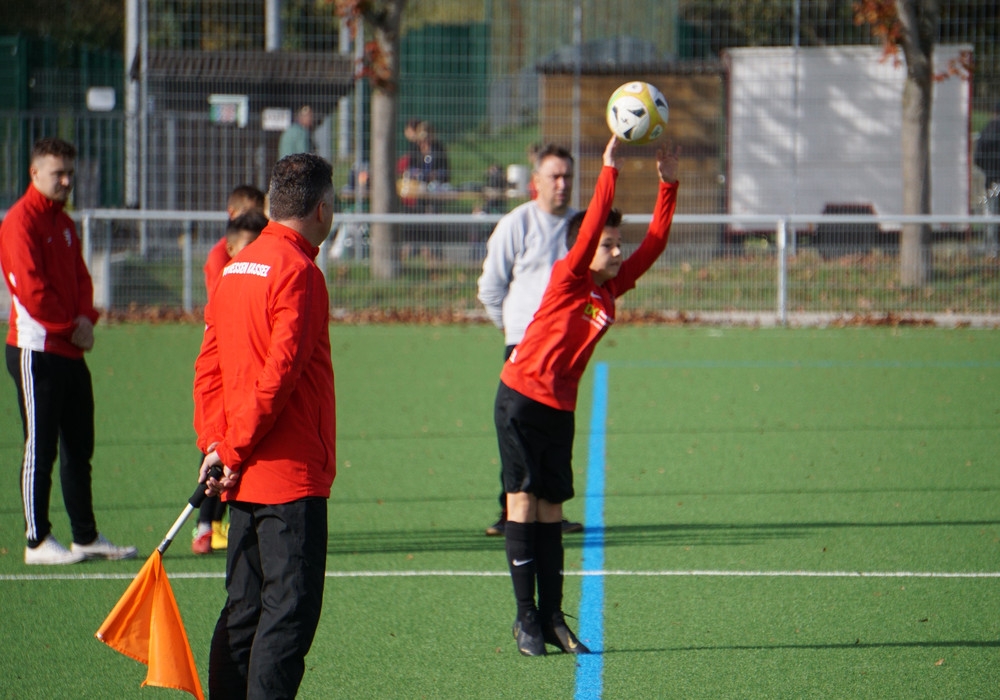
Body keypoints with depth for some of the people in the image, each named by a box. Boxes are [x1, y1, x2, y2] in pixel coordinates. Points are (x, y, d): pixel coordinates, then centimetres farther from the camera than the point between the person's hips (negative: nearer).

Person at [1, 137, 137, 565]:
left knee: (79, 448, 12)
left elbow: (80, 277, 16)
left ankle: (86, 537, 18)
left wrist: (86, 318, -3)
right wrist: (70, 326, -12)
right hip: (35, 349, -9)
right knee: (40, 448, -6)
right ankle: (37, 541, -2)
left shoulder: (63, 223, 17)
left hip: (70, 351, 9)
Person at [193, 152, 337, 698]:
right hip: (291, 473, -8)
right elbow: (278, 374, -17)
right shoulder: (297, 271, -13)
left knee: (243, 609, 12)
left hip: (244, 480, 8)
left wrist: (217, 444, 5)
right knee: (290, 612, -7)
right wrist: (233, 451, -10)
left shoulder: (236, 268, 13)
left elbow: (208, 367, 12)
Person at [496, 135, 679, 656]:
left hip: (560, 408, 6)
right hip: (521, 397, -6)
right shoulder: (568, 278, -9)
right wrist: (609, 169, -23)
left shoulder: (613, 288, 8)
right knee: (522, 502, -5)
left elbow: (654, 243, 10)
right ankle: (526, 618, -4)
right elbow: (590, 228, -22)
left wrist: (667, 186, 3)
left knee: (551, 510, 6)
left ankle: (552, 618, 6)